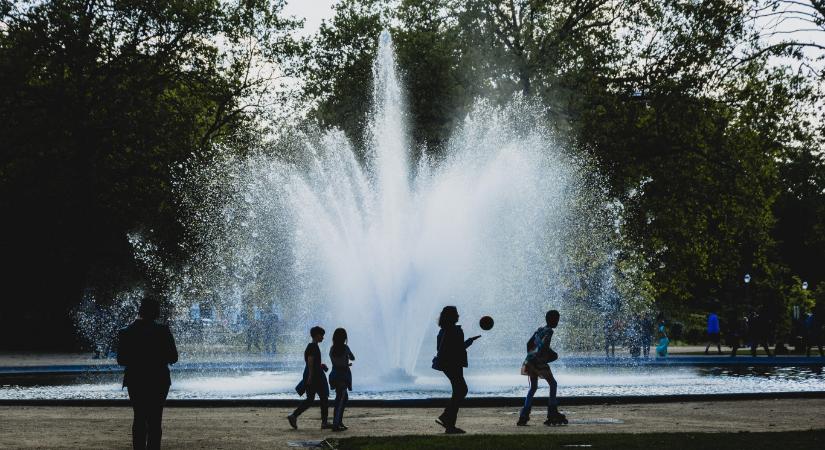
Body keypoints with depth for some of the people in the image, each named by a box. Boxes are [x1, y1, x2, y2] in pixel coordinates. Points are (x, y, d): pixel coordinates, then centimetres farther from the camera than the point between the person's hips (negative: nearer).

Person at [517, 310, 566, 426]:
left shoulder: (540, 329, 16)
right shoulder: (549, 331, -9)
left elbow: (529, 343, 19)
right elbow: (544, 345, -23)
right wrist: (553, 354, -8)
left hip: (530, 361, 8)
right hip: (540, 363, -8)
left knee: (533, 388, 18)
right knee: (553, 384, 5)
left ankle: (523, 416, 12)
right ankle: (552, 414, 1)